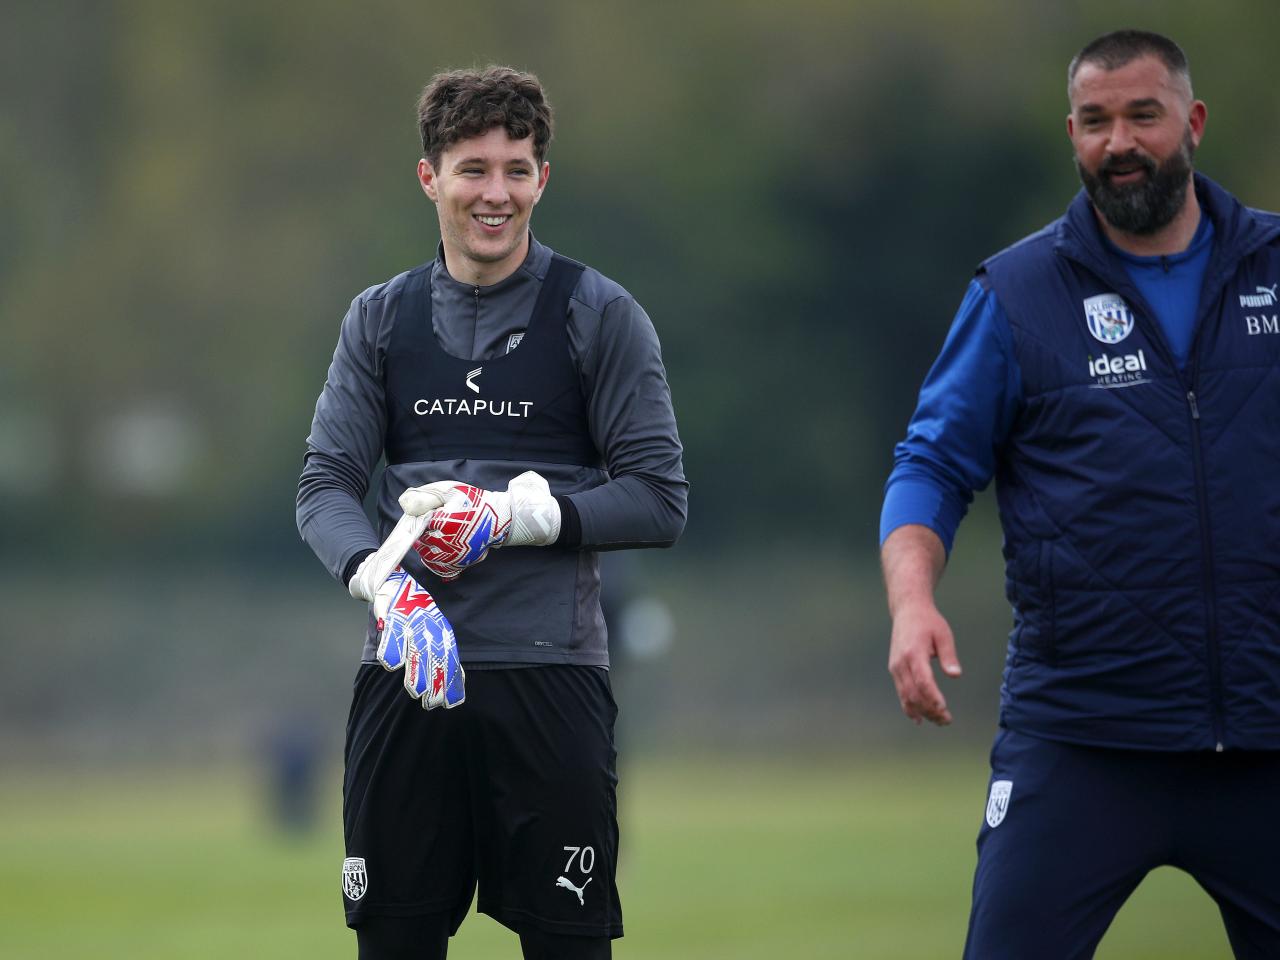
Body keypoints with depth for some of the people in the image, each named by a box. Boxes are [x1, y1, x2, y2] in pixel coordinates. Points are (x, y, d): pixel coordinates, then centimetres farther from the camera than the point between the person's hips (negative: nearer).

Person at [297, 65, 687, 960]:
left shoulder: (599, 314, 1)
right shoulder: (381, 318, 11)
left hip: (549, 674, -3)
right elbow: (326, 484, 5)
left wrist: (514, 515, -16)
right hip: (408, 674, 3)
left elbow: (659, 500, -3)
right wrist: (379, 574, -16)